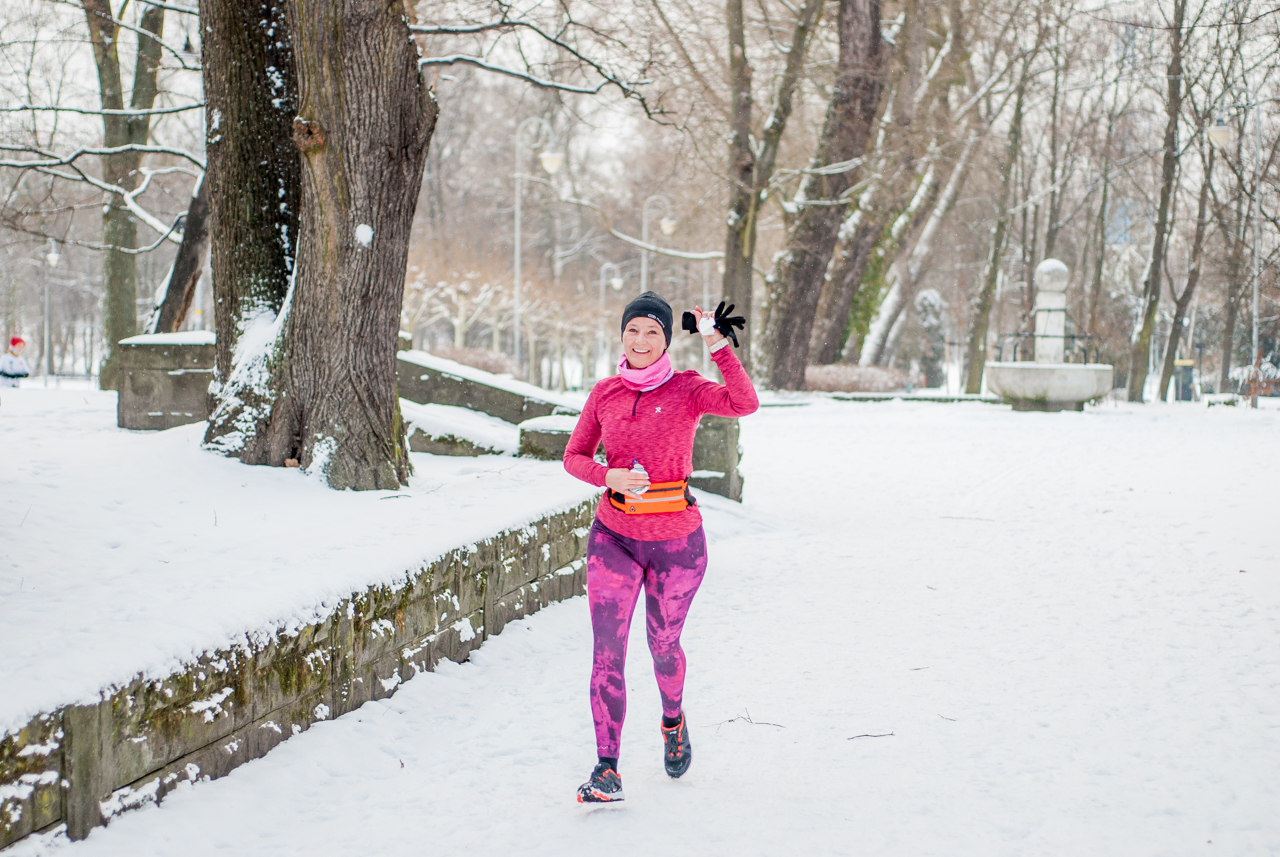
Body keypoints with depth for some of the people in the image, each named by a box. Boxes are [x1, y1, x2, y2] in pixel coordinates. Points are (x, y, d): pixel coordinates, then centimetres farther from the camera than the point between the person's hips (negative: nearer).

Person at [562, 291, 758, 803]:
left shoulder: (687, 390, -7)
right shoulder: (605, 393, 2)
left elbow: (745, 404, -24)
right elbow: (574, 456, 7)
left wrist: (718, 346, -29)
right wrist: (607, 476, -13)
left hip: (676, 543, -1)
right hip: (614, 539, 1)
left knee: (663, 645, 16)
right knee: (607, 653, -9)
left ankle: (673, 719, 47)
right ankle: (606, 771, -4)